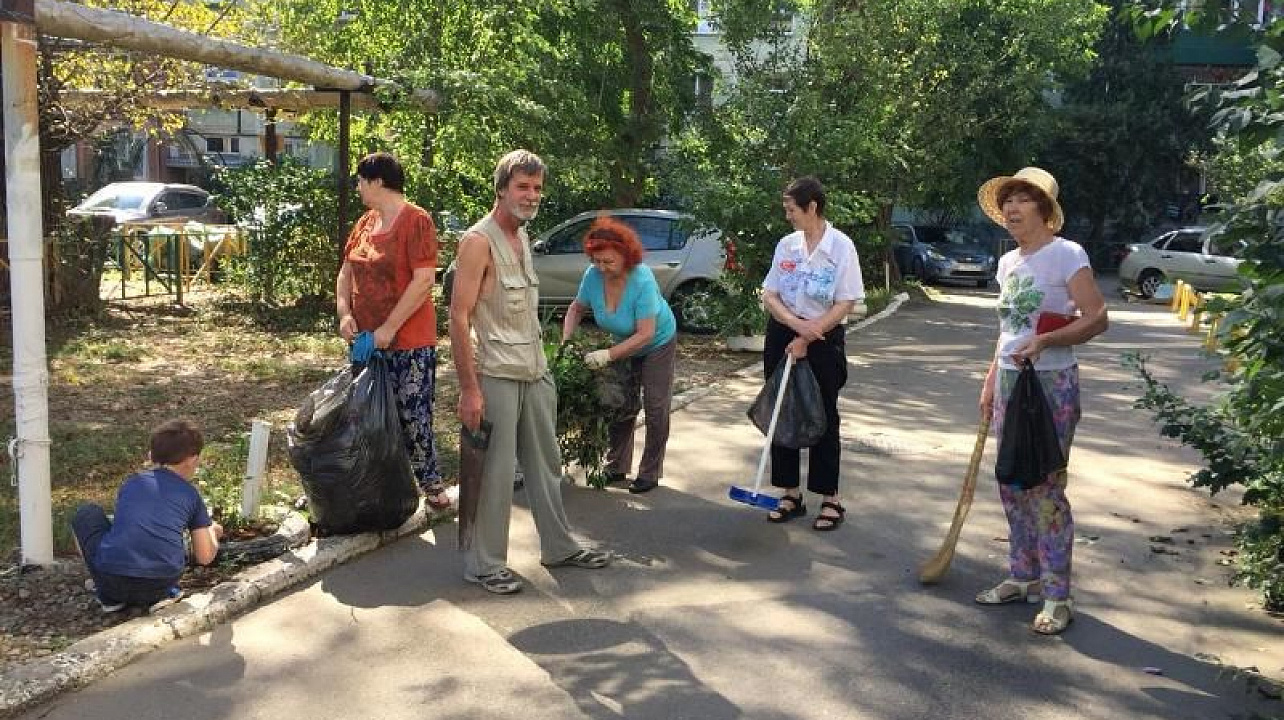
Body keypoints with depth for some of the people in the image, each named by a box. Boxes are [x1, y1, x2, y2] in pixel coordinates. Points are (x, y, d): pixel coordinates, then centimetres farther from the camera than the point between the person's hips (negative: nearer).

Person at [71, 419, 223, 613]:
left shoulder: (131, 482, 17)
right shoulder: (191, 495, 12)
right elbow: (205, 557, 12)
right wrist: (212, 531, 34)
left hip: (112, 582, 0)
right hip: (159, 587, 1)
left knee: (86, 513, 25)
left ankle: (110, 596, 16)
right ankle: (162, 594, 9)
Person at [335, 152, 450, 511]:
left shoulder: (416, 220, -12)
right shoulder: (365, 223, 11)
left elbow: (424, 280, -20)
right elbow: (346, 273, 16)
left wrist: (389, 327, -20)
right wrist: (345, 313, -2)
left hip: (409, 341, -8)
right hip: (367, 339, 8)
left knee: (413, 415, -4)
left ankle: (430, 482, 10)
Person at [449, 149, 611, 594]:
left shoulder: (523, 237, 13)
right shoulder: (478, 241, -13)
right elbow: (458, 318, -17)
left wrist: (540, 363, 17)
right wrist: (469, 389, -20)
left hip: (536, 372, 8)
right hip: (496, 376, -8)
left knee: (546, 464, 16)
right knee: (496, 473, -1)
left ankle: (558, 548, 30)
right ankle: (484, 565, 13)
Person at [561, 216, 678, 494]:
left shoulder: (642, 281, -38)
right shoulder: (593, 276, -23)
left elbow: (646, 334, -39)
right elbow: (576, 308, -5)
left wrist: (608, 355, -43)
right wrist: (566, 339, -19)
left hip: (658, 343, -5)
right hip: (625, 344, 5)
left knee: (655, 407, -2)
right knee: (622, 405, 12)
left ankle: (650, 473, 9)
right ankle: (617, 466, 23)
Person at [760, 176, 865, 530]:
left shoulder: (841, 246, -10)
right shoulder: (786, 244, 3)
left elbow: (846, 303, -13)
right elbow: (769, 295, 3)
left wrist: (807, 338, -17)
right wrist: (796, 324, -15)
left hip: (824, 335, -4)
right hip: (783, 333, 5)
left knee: (823, 417, 3)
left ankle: (830, 499, 16)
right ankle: (791, 494, 20)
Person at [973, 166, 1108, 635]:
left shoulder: (1066, 255, -10)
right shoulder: (1007, 262, 12)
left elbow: (1097, 318, -15)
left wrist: (1044, 340, -27)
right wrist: (990, 382, 17)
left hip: (1051, 383, -7)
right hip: (1010, 381, 7)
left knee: (1046, 488, -4)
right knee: (1012, 486, 11)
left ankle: (1056, 595, 6)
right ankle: (1023, 577, 25)